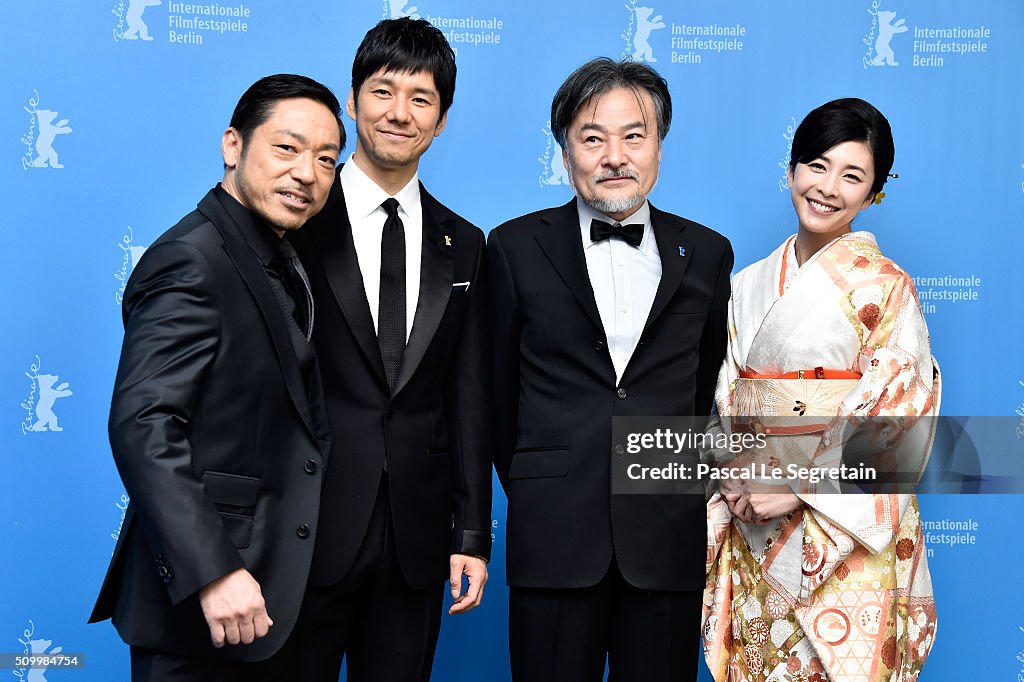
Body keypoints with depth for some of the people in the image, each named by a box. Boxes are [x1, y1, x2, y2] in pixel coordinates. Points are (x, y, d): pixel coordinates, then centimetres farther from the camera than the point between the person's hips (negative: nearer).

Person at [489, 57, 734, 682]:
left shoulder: (707, 254, 7)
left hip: (668, 539, 1)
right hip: (553, 534, -1)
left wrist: (680, 485, 13)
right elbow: (499, 384, 8)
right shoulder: (517, 247, 3)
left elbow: (707, 383, 13)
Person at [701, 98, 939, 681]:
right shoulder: (751, 284, 9)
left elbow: (895, 414, -13)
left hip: (846, 533, -4)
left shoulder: (884, 285, -7)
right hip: (751, 524, 5)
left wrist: (798, 488, -17)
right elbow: (727, 398, 11)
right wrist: (734, 478, -6)